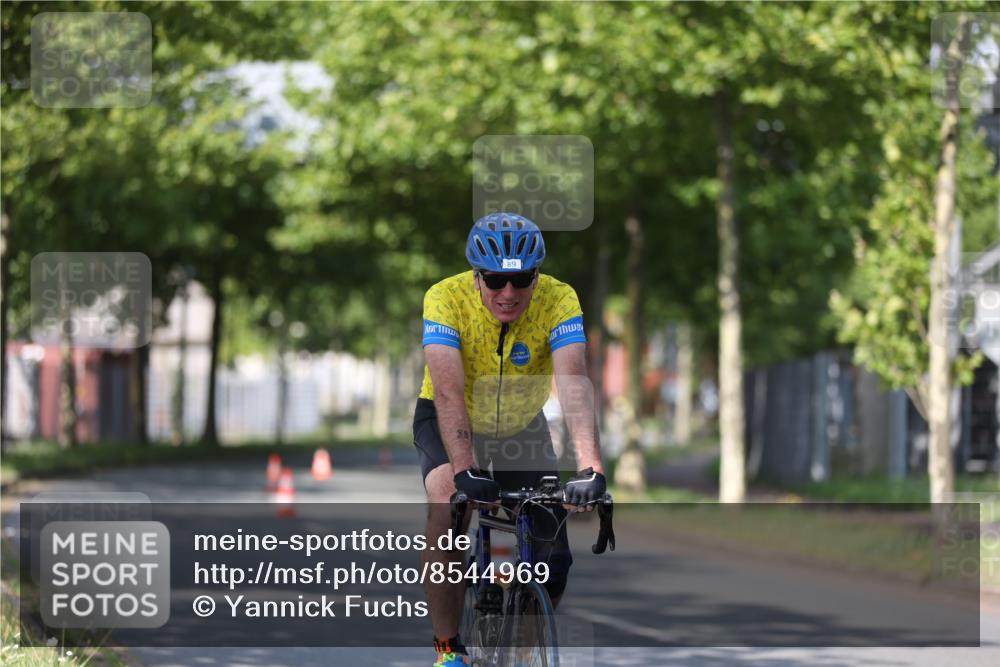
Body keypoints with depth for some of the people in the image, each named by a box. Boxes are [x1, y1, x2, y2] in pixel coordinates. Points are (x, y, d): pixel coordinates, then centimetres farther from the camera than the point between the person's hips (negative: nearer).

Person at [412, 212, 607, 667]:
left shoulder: (558, 300, -27)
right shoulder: (446, 299, -30)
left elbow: (574, 384, -39)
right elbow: (448, 392, -40)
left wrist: (590, 468, -53)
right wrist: (465, 471, -53)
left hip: (522, 427, 2)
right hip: (450, 425, -2)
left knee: (553, 560, -9)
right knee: (448, 511, -30)